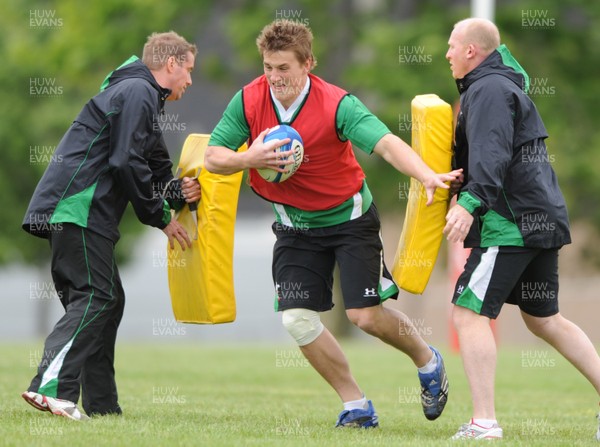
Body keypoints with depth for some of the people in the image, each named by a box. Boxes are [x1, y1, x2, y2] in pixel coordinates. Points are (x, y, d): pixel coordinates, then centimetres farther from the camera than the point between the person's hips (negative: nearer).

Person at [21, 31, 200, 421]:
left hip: (76, 213, 11)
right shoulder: (138, 92, -7)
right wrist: (161, 217, -7)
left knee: (107, 300, 11)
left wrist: (180, 192, 1)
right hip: (77, 209, -11)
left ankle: (102, 406, 10)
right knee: (95, 298, -16)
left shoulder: (142, 96, 27)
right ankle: (51, 386, -29)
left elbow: (153, 172, 23)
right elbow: (126, 164, -16)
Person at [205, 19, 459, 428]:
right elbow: (212, 157, -6)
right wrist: (249, 159, -28)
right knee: (297, 319, -8)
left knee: (366, 315, -11)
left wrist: (427, 176, -52)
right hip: (295, 224, 4)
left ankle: (427, 361, 21)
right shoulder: (249, 101, -12)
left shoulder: (337, 104, -24)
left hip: (349, 218, -4)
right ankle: (356, 405, 7)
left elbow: (387, 144, -35)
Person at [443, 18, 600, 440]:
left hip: (511, 223, -11)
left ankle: (484, 423, -16)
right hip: (541, 216, 11)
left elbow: (491, 154, -26)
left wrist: (471, 203, -36)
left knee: (469, 313, -10)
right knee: (543, 319, 18)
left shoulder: (488, 88, -10)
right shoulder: (507, 84, 23)